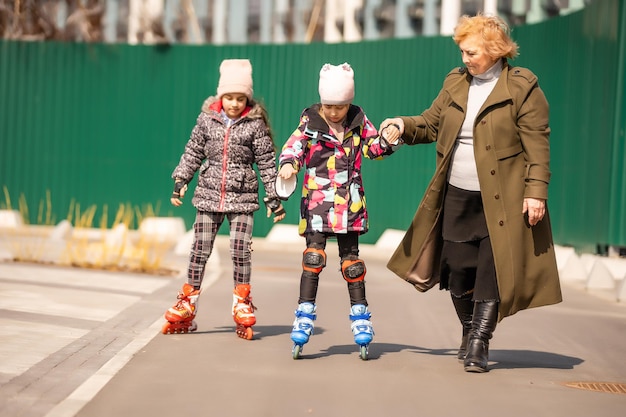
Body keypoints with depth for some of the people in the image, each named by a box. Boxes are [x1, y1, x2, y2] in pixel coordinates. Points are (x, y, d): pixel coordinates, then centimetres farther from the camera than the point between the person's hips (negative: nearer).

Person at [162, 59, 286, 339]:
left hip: (242, 198, -2)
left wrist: (274, 198, -1)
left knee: (240, 251, -5)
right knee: (199, 251, 4)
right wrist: (180, 181, 7)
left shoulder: (255, 124, -4)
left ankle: (242, 304, 12)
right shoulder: (207, 119, 2)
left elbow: (267, 162, -1)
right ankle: (187, 304, 15)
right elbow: (193, 152, 11)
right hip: (209, 195, 2)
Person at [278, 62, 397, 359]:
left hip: (349, 203, 2)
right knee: (314, 255, -11)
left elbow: (373, 147, 13)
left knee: (351, 258, 8)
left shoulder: (358, 120, 4)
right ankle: (305, 314, -4)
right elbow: (293, 147, -13)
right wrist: (288, 164, -34)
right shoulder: (310, 121, -4)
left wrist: (387, 140, -8)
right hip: (317, 201, -2)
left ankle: (360, 316, 17)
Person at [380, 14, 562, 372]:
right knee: (458, 270, 8)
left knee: (492, 271, -5)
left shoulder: (522, 87, -6)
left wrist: (536, 192, -15)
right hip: (457, 196, 5)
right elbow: (432, 123, 16)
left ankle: (479, 343, 4)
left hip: (501, 200, -5)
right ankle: (470, 331, 29)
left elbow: (538, 145, -9)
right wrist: (404, 126, -3)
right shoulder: (456, 82, 10)